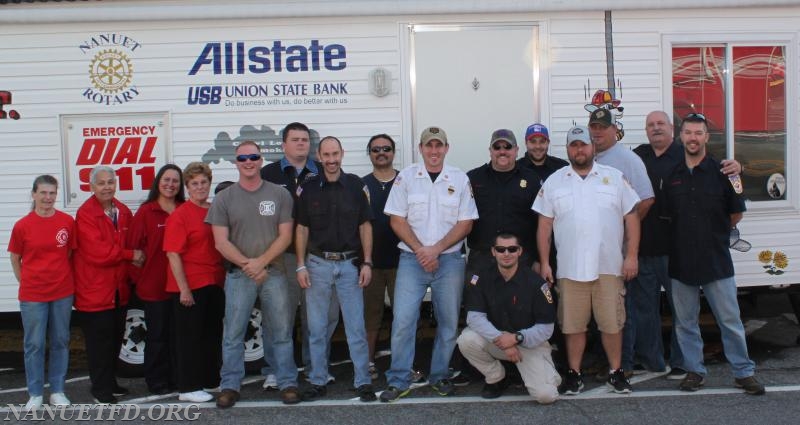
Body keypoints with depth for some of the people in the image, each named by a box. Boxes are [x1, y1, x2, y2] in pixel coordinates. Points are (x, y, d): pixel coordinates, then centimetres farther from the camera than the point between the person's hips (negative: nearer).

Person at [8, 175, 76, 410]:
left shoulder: (67, 222, -3)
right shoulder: (22, 225, -6)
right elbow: (15, 259, 6)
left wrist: (64, 278, 4)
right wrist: (26, 282, 6)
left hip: (63, 293, 2)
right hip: (32, 295, -1)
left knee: (61, 342, 10)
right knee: (34, 344, 5)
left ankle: (57, 391, 23)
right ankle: (35, 394, 18)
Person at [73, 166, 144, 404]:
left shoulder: (123, 212, 9)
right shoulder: (85, 214, -13)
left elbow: (132, 243, 12)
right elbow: (97, 252, -20)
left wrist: (134, 260, -9)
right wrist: (130, 255, -13)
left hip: (119, 289, 7)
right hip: (95, 290, -7)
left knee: (115, 339, 15)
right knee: (99, 341, 0)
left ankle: (110, 383, 28)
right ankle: (101, 390, 11)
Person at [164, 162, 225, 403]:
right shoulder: (180, 215, -10)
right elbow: (173, 254, -14)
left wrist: (224, 278, 11)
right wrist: (183, 289, -18)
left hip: (215, 283, 7)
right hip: (189, 286, -7)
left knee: (213, 333, 16)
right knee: (190, 336, 1)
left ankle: (211, 380, 30)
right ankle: (188, 388, 11)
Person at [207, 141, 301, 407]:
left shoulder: (279, 195, 4)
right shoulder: (224, 199, 4)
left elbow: (285, 236, -1)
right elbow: (221, 242, -1)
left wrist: (261, 261, -13)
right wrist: (246, 264, -13)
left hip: (274, 273, 0)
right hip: (238, 275, 0)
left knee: (281, 333, 5)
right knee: (233, 333, 4)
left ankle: (288, 383, 15)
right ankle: (230, 386, 14)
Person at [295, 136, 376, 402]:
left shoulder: (356, 186, 2)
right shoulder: (308, 189, 3)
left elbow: (365, 226, 3)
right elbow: (302, 229, 5)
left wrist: (367, 263, -3)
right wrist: (301, 266, -1)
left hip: (350, 264, -1)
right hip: (318, 264, 1)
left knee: (356, 326, 1)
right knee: (317, 327, 7)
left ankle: (363, 382, 9)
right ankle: (318, 381, 18)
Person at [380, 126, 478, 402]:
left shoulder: (460, 180, 4)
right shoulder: (406, 177, 4)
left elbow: (466, 223, 1)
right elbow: (397, 220, 1)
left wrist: (436, 249, -10)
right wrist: (420, 250, -10)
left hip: (449, 260, 1)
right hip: (412, 259, -1)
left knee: (448, 322, 6)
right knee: (402, 321, -5)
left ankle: (440, 376, 22)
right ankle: (398, 381, 6)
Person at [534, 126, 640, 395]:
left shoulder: (615, 178, 6)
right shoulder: (553, 182, 7)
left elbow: (631, 217, 5)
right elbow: (544, 225, 6)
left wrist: (631, 256, -2)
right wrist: (544, 263, 1)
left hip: (609, 267, 0)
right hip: (570, 269, 0)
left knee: (612, 323, 5)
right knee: (573, 325, 6)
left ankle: (616, 372, 21)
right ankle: (574, 374, 19)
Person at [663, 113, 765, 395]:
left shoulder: (721, 172, -2)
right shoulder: (671, 175, 4)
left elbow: (736, 214, 6)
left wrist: (713, 234, 9)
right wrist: (685, 234, 5)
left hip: (716, 261, -2)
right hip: (680, 261, 2)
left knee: (730, 321, 4)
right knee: (685, 322, 10)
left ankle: (744, 372, 16)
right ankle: (694, 370, 22)